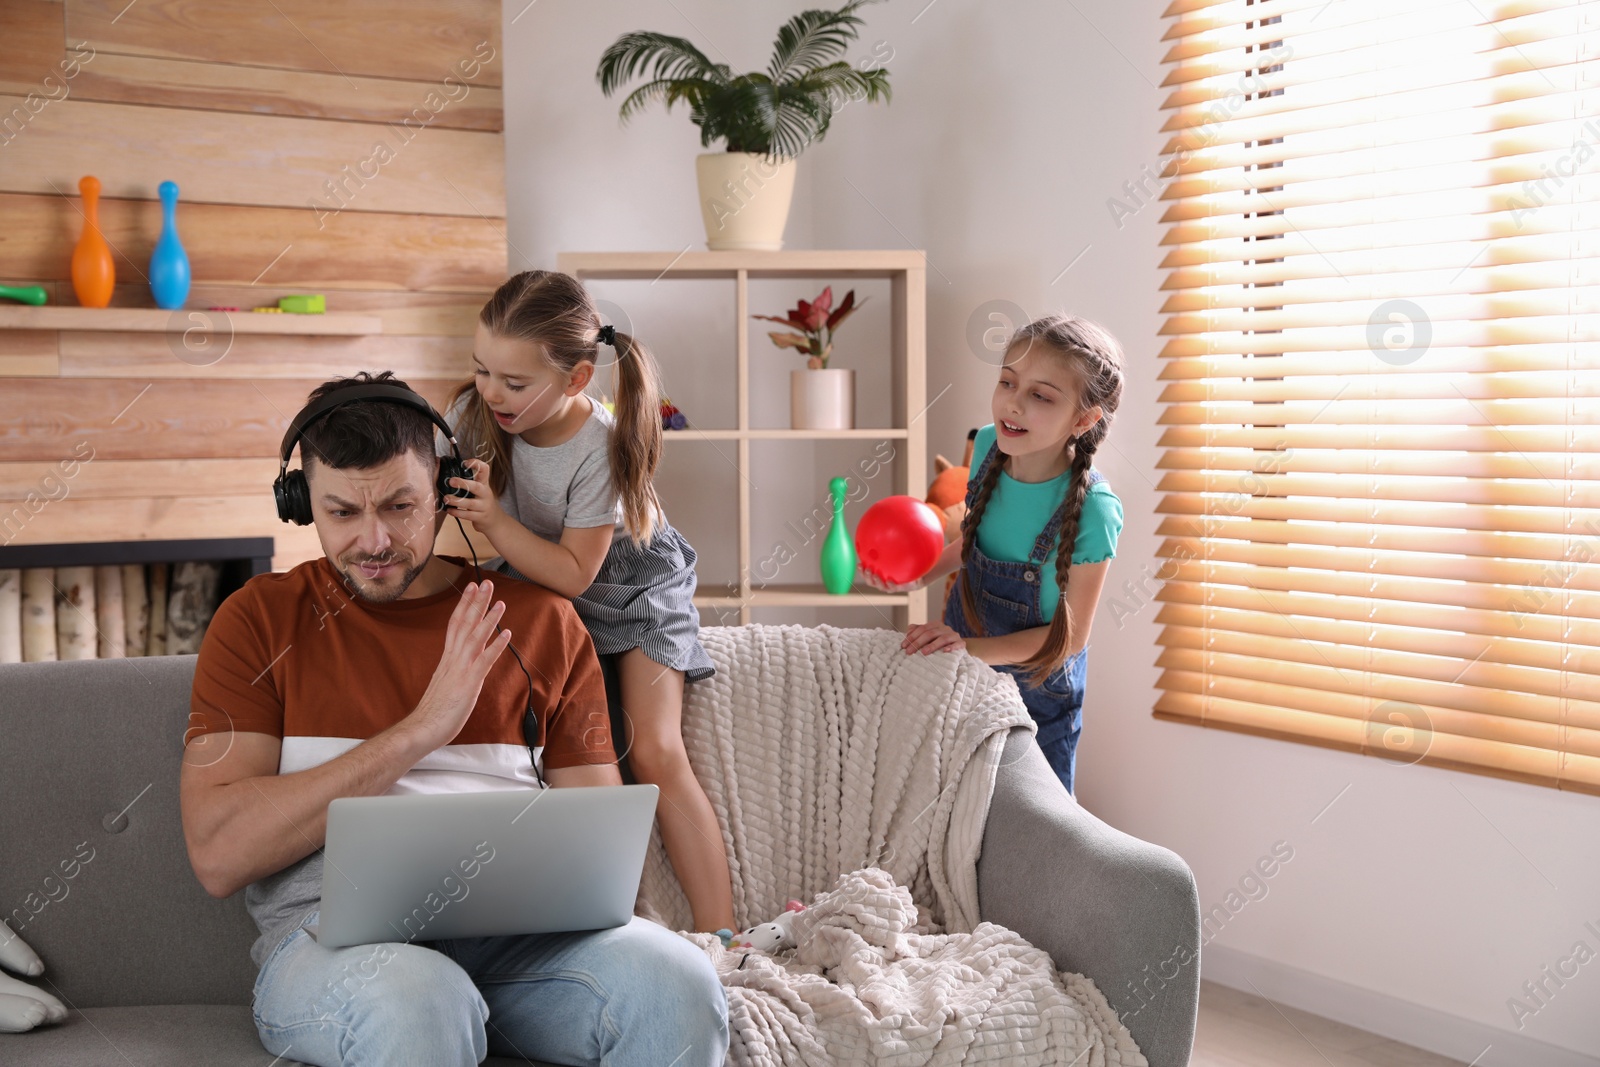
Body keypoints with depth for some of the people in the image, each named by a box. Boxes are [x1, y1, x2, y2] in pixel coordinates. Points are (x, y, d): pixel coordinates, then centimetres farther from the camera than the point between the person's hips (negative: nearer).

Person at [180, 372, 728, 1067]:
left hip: (514, 925, 3)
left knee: (677, 983, -28)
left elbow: (598, 825, 14)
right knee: (415, 1006, -38)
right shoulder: (261, 619, 8)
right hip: (333, 928, -2)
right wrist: (421, 727, -10)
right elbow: (216, 854, -5)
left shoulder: (540, 620, 14)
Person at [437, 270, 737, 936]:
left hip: (627, 581, -4)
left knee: (654, 756, -15)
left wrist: (493, 520, -38)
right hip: (529, 581, 5)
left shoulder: (601, 449, -31)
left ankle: (721, 938, -11)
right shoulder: (473, 411, -18)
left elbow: (573, 574, -27)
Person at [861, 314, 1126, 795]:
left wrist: (972, 649, -30)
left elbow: (1070, 636, -22)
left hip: (1036, 686, -5)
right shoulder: (989, 445, -14)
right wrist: (919, 577, -8)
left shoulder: (1091, 508, -31)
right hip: (962, 652, 5)